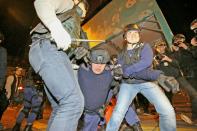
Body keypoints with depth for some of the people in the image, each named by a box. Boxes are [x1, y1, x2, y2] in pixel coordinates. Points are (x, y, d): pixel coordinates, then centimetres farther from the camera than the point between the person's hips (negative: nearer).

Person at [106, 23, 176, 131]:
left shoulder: (145, 47, -2)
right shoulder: (122, 54, 8)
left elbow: (146, 62, -22)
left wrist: (127, 71, -21)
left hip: (147, 82, -1)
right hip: (128, 84, 2)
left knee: (168, 111, -11)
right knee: (117, 114, -12)